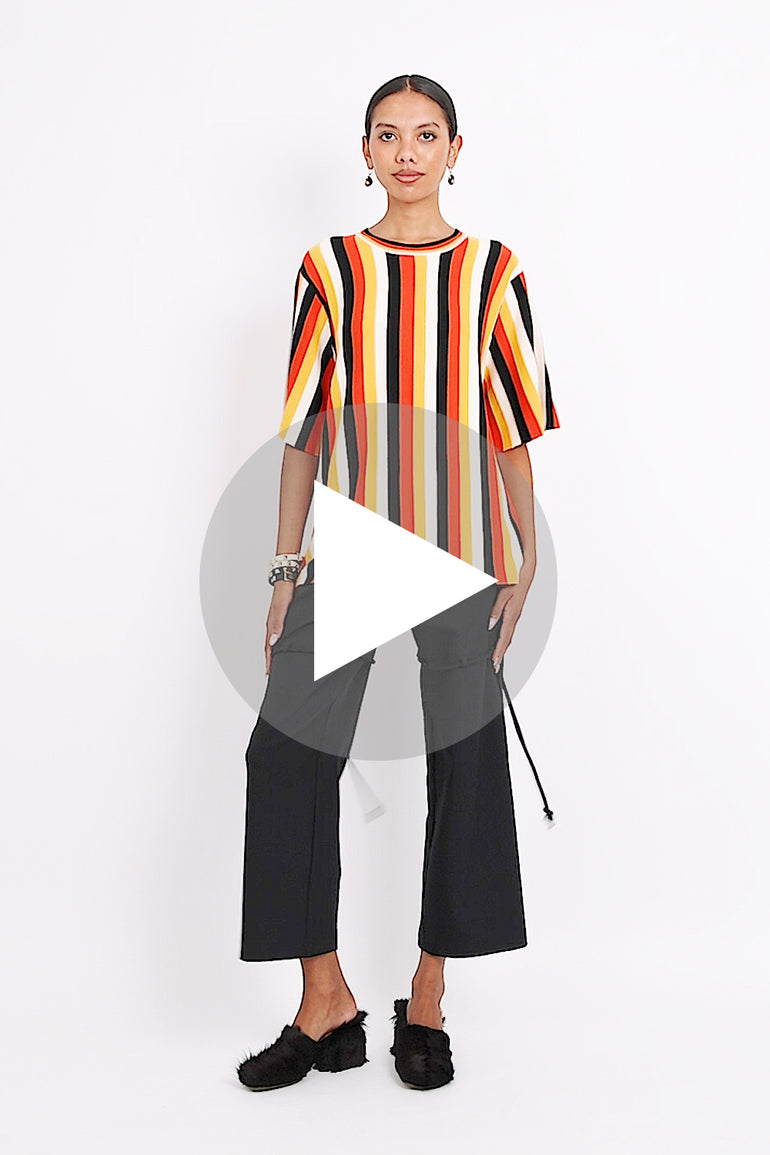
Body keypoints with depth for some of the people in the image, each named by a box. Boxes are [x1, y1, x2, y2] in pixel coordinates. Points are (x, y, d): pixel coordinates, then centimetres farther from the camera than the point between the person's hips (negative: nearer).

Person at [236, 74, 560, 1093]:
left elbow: (511, 433, 6)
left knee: (464, 767, 3)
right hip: (348, 550, 1)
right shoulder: (330, 270, 8)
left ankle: (428, 1003, 18)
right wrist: (288, 568, 2)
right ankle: (325, 1004, 8)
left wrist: (525, 565, -1)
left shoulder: (494, 273, 7)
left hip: (461, 555, 0)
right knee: (289, 758, -6)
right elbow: (304, 432, 7)